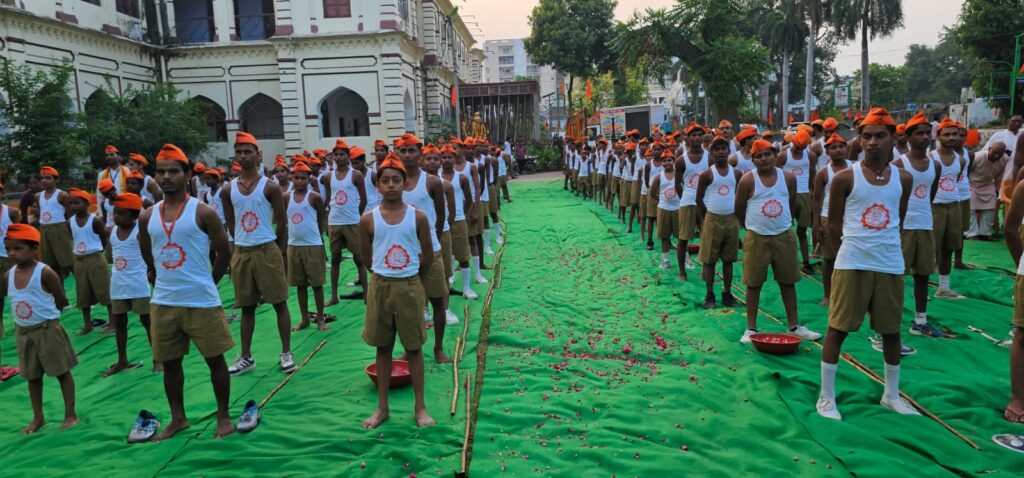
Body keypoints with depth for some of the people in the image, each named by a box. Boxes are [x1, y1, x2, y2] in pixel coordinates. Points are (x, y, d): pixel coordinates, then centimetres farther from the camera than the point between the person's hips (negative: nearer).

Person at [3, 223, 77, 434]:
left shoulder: (45, 273, -17)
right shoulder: (8, 276, 1)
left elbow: (61, 301, -11)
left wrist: (43, 314, -6)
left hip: (47, 330, -6)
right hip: (22, 332, 6)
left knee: (62, 372, 5)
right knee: (32, 376, 16)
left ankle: (70, 415, 14)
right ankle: (37, 418, 29)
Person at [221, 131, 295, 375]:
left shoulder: (270, 187, -5)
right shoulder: (228, 190, 6)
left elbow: (281, 223, -1)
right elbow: (231, 224, 13)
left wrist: (271, 249, 3)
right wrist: (245, 243, 9)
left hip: (267, 251, -4)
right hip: (241, 253, 4)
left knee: (279, 303, 1)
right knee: (246, 307, 12)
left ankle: (286, 353, 10)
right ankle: (246, 357, 21)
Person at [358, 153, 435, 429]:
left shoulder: (418, 217, -6)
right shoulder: (368, 219, -4)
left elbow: (428, 255, 3)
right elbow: (367, 257, 8)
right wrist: (386, 274, 11)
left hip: (409, 287, -1)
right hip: (380, 287, 1)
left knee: (414, 348, 9)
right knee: (383, 348, 12)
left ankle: (420, 407, 20)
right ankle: (382, 407, 24)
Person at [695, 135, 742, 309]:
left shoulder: (736, 173, 4)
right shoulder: (706, 174, -6)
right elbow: (699, 199, -1)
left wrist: (738, 214, 7)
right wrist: (706, 219, -1)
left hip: (732, 220, 3)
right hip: (712, 220, -3)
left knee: (728, 259, 10)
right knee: (709, 259, 2)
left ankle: (727, 294, 19)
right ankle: (709, 295, 11)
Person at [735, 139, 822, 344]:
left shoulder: (788, 178, 2)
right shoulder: (748, 180, -7)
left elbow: (792, 204, 15)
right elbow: (739, 209, 1)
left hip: (784, 236, 3)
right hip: (756, 238, -3)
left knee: (788, 282, 11)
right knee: (754, 284, 3)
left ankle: (794, 326, 23)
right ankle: (751, 328, 12)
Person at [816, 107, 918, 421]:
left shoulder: (904, 179, 5)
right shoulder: (845, 178, -6)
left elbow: (898, 220, 15)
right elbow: (833, 224, 0)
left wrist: (882, 243, 13)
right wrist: (849, 253, 3)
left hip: (891, 265, 4)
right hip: (852, 265, -4)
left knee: (891, 331, 13)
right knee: (837, 328, 0)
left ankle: (891, 395, 31)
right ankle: (826, 397, 10)